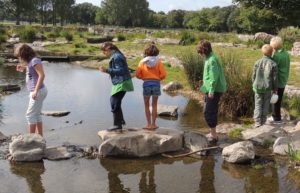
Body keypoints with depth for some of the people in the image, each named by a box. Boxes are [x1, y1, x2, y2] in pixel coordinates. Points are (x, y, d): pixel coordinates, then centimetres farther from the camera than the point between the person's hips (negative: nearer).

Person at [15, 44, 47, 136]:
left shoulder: (35, 60, -14)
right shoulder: (31, 61, 14)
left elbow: (42, 75, -24)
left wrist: (36, 91, -28)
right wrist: (24, 68, 22)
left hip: (38, 91, -10)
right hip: (37, 91, 10)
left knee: (30, 115, -5)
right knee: (36, 115, 14)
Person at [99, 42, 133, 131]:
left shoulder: (116, 57, -17)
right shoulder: (116, 55, 14)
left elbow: (120, 70, -22)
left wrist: (106, 70, -23)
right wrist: (107, 70, 14)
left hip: (121, 83, -11)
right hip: (119, 82, 11)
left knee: (115, 104, -9)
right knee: (113, 100, 21)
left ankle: (117, 125, -6)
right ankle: (121, 120, 31)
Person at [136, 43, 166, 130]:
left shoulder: (142, 62, -1)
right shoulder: (158, 61, -2)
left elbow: (137, 74, -3)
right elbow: (163, 74, -7)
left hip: (146, 84, 0)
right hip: (156, 83, 1)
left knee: (146, 105, 11)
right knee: (154, 105, 12)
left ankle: (149, 124, 9)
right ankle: (153, 124, 14)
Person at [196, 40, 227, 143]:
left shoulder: (212, 59, -17)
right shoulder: (209, 58, 13)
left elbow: (214, 76, -22)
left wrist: (211, 90, -23)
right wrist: (204, 86, 22)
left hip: (214, 91, -10)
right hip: (210, 90, 10)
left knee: (209, 113, -6)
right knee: (211, 112, 17)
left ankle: (214, 136, 1)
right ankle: (213, 133, 28)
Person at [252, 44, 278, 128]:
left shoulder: (257, 62, -6)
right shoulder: (273, 64, -10)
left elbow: (254, 76, 0)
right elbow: (274, 78, -5)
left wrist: (254, 85, 16)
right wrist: (275, 89, 7)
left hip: (258, 87, 1)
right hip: (268, 88, -1)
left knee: (258, 105, 7)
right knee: (266, 105, 13)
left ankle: (257, 122, 2)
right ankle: (263, 121, 20)